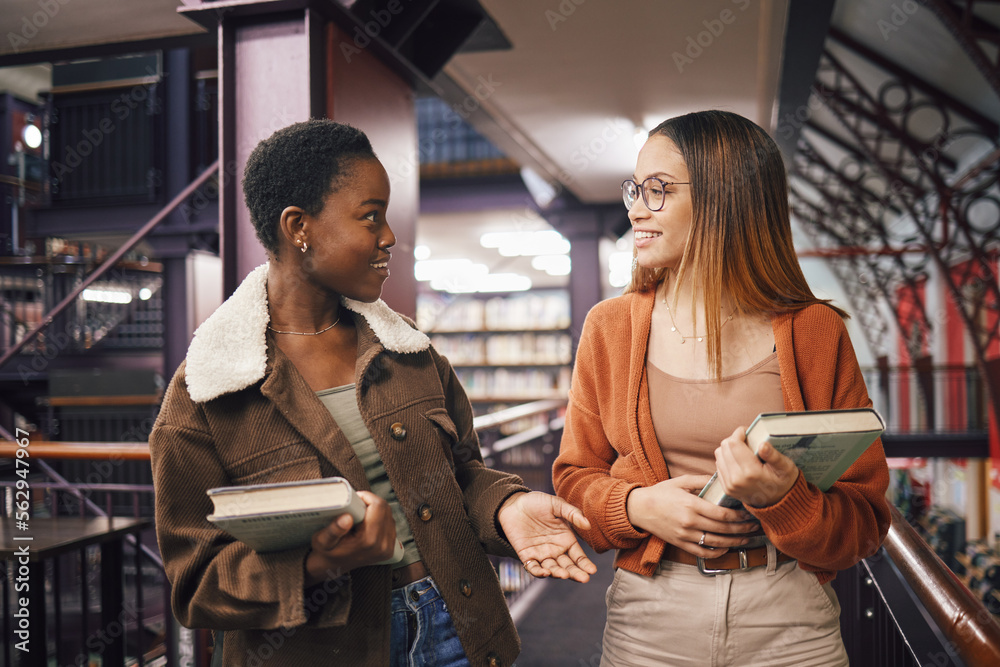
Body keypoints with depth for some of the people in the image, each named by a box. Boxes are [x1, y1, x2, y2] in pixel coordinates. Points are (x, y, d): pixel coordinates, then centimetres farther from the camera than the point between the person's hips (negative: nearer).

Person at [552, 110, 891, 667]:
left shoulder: (816, 331, -6)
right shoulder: (610, 327, 0)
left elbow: (865, 524, -3)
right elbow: (575, 477, 4)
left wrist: (781, 498, -23)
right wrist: (637, 506, -15)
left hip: (790, 621, -1)